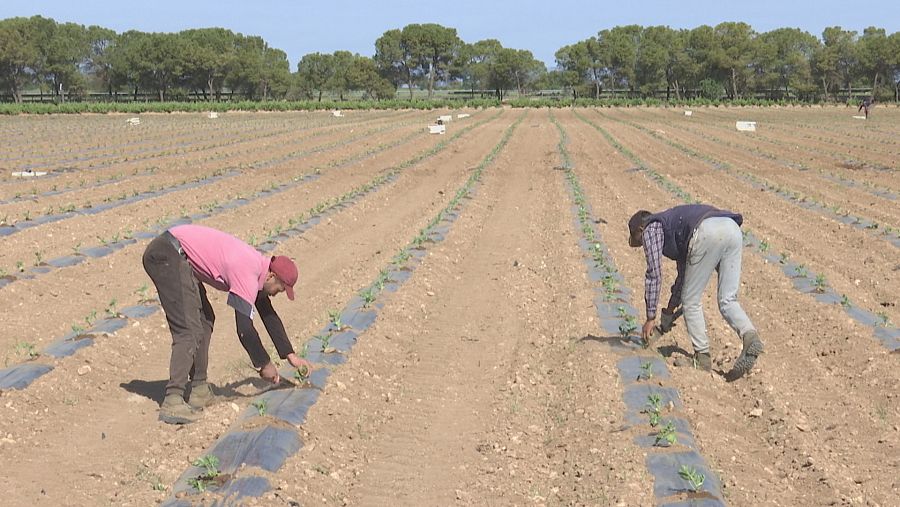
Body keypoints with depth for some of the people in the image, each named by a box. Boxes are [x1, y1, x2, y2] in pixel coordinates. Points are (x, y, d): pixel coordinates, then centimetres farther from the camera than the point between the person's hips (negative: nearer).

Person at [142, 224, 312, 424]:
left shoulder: (257, 265, 11)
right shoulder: (247, 274, -18)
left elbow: (269, 315, 22)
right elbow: (244, 329, -19)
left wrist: (290, 355, 23)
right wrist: (264, 364, -5)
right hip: (166, 255, -11)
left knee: (204, 320, 15)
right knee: (189, 330, -16)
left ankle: (199, 390, 16)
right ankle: (173, 402, -21)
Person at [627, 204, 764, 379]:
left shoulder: (651, 229, 19)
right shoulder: (675, 229, 42)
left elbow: (654, 274, 10)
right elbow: (684, 274, 47)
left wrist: (650, 317, 15)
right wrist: (669, 312, 55)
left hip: (708, 233, -8)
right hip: (733, 228, 8)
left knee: (691, 302, 7)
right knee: (727, 301, 10)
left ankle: (702, 357, 8)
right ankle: (749, 335, -16)